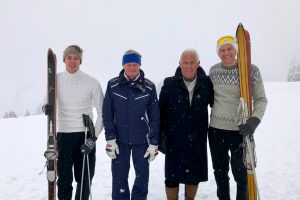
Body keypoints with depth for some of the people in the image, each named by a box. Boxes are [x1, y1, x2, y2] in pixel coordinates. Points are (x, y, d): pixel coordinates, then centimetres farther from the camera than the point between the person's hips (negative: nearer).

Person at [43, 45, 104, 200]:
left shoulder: (92, 82, -6)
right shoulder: (56, 80, 1)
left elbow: (102, 112, -3)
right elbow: (47, 102, 10)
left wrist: (94, 138, -10)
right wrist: (47, 107, -16)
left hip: (85, 135, -1)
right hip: (63, 135, 1)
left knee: (84, 179, 11)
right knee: (64, 179, 9)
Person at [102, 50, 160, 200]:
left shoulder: (149, 87, -3)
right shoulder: (113, 85, -3)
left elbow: (154, 117, -1)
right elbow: (107, 114, -1)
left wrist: (154, 143, -3)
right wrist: (110, 139, -6)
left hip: (142, 140, 1)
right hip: (119, 140, 0)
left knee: (142, 175, 11)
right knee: (119, 177, 7)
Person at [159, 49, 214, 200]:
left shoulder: (206, 83, -3)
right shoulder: (170, 84, -6)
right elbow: (161, 112, -2)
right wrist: (161, 135, -3)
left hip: (197, 139, 2)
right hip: (174, 139, -1)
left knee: (195, 175, 16)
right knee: (172, 176, 7)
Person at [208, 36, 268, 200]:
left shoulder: (251, 70, -8)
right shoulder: (213, 70, 2)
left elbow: (261, 99, -6)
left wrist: (255, 119, -23)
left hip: (240, 130, -3)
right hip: (216, 129, 4)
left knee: (240, 172, 5)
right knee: (220, 171, 17)